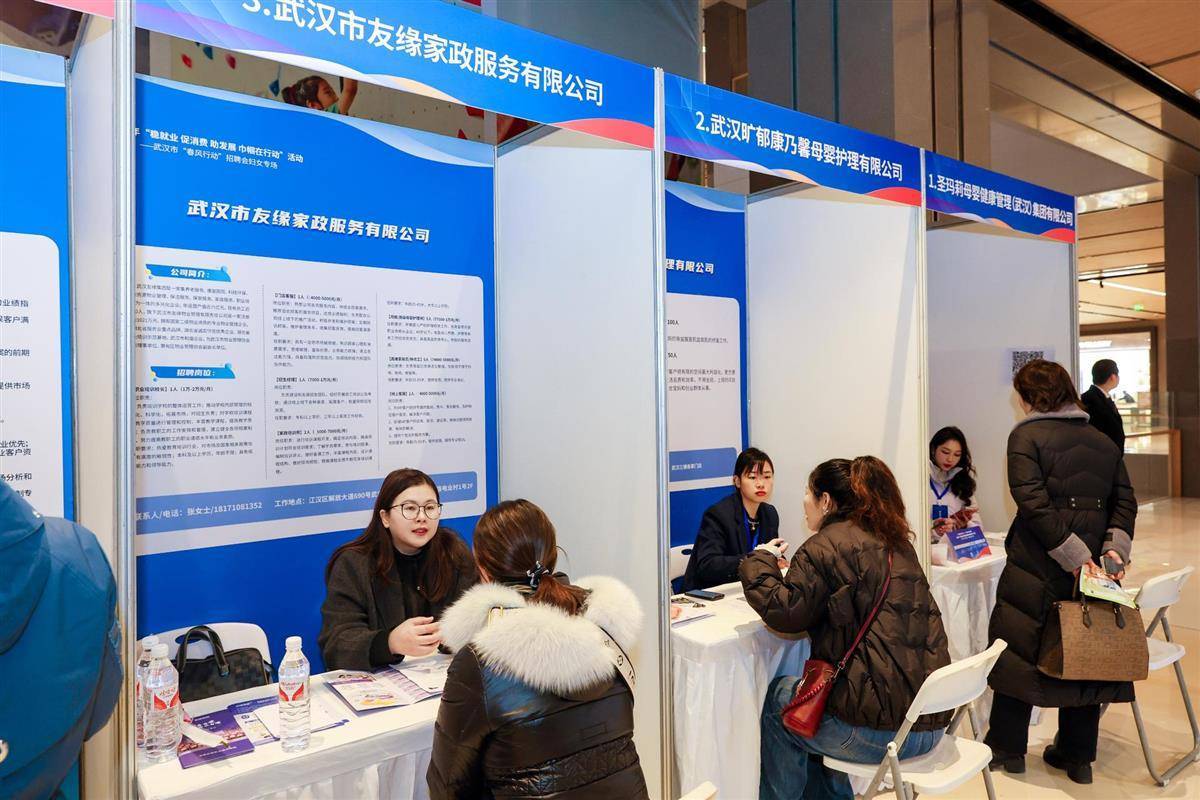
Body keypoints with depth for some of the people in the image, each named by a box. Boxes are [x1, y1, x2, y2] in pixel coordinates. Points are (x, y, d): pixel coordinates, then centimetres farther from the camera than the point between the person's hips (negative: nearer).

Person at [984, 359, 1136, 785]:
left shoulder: (1026, 435, -9)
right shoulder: (1104, 442, 11)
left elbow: (1034, 503, -19)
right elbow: (1125, 502, 6)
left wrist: (1075, 558, -17)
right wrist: (1115, 549, -3)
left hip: (1035, 570, -6)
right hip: (1091, 573, 6)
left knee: (1015, 652, 7)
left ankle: (1007, 748, 18)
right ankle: (1077, 756, 26)